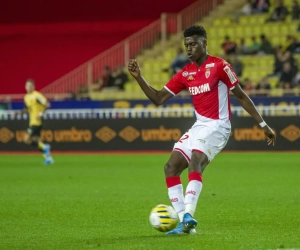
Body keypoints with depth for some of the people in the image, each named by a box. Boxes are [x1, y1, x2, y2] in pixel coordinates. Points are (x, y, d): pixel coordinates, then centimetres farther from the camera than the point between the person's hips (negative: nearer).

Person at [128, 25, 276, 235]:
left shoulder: (219, 66, -8)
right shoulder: (185, 73, 10)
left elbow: (241, 96, -3)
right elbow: (158, 98, 9)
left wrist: (263, 125, -3)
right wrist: (138, 77, -3)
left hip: (217, 127, -8)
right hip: (199, 127, 8)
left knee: (195, 161, -31)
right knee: (171, 168, -2)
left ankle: (188, 215, -41)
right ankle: (185, 223, -2)